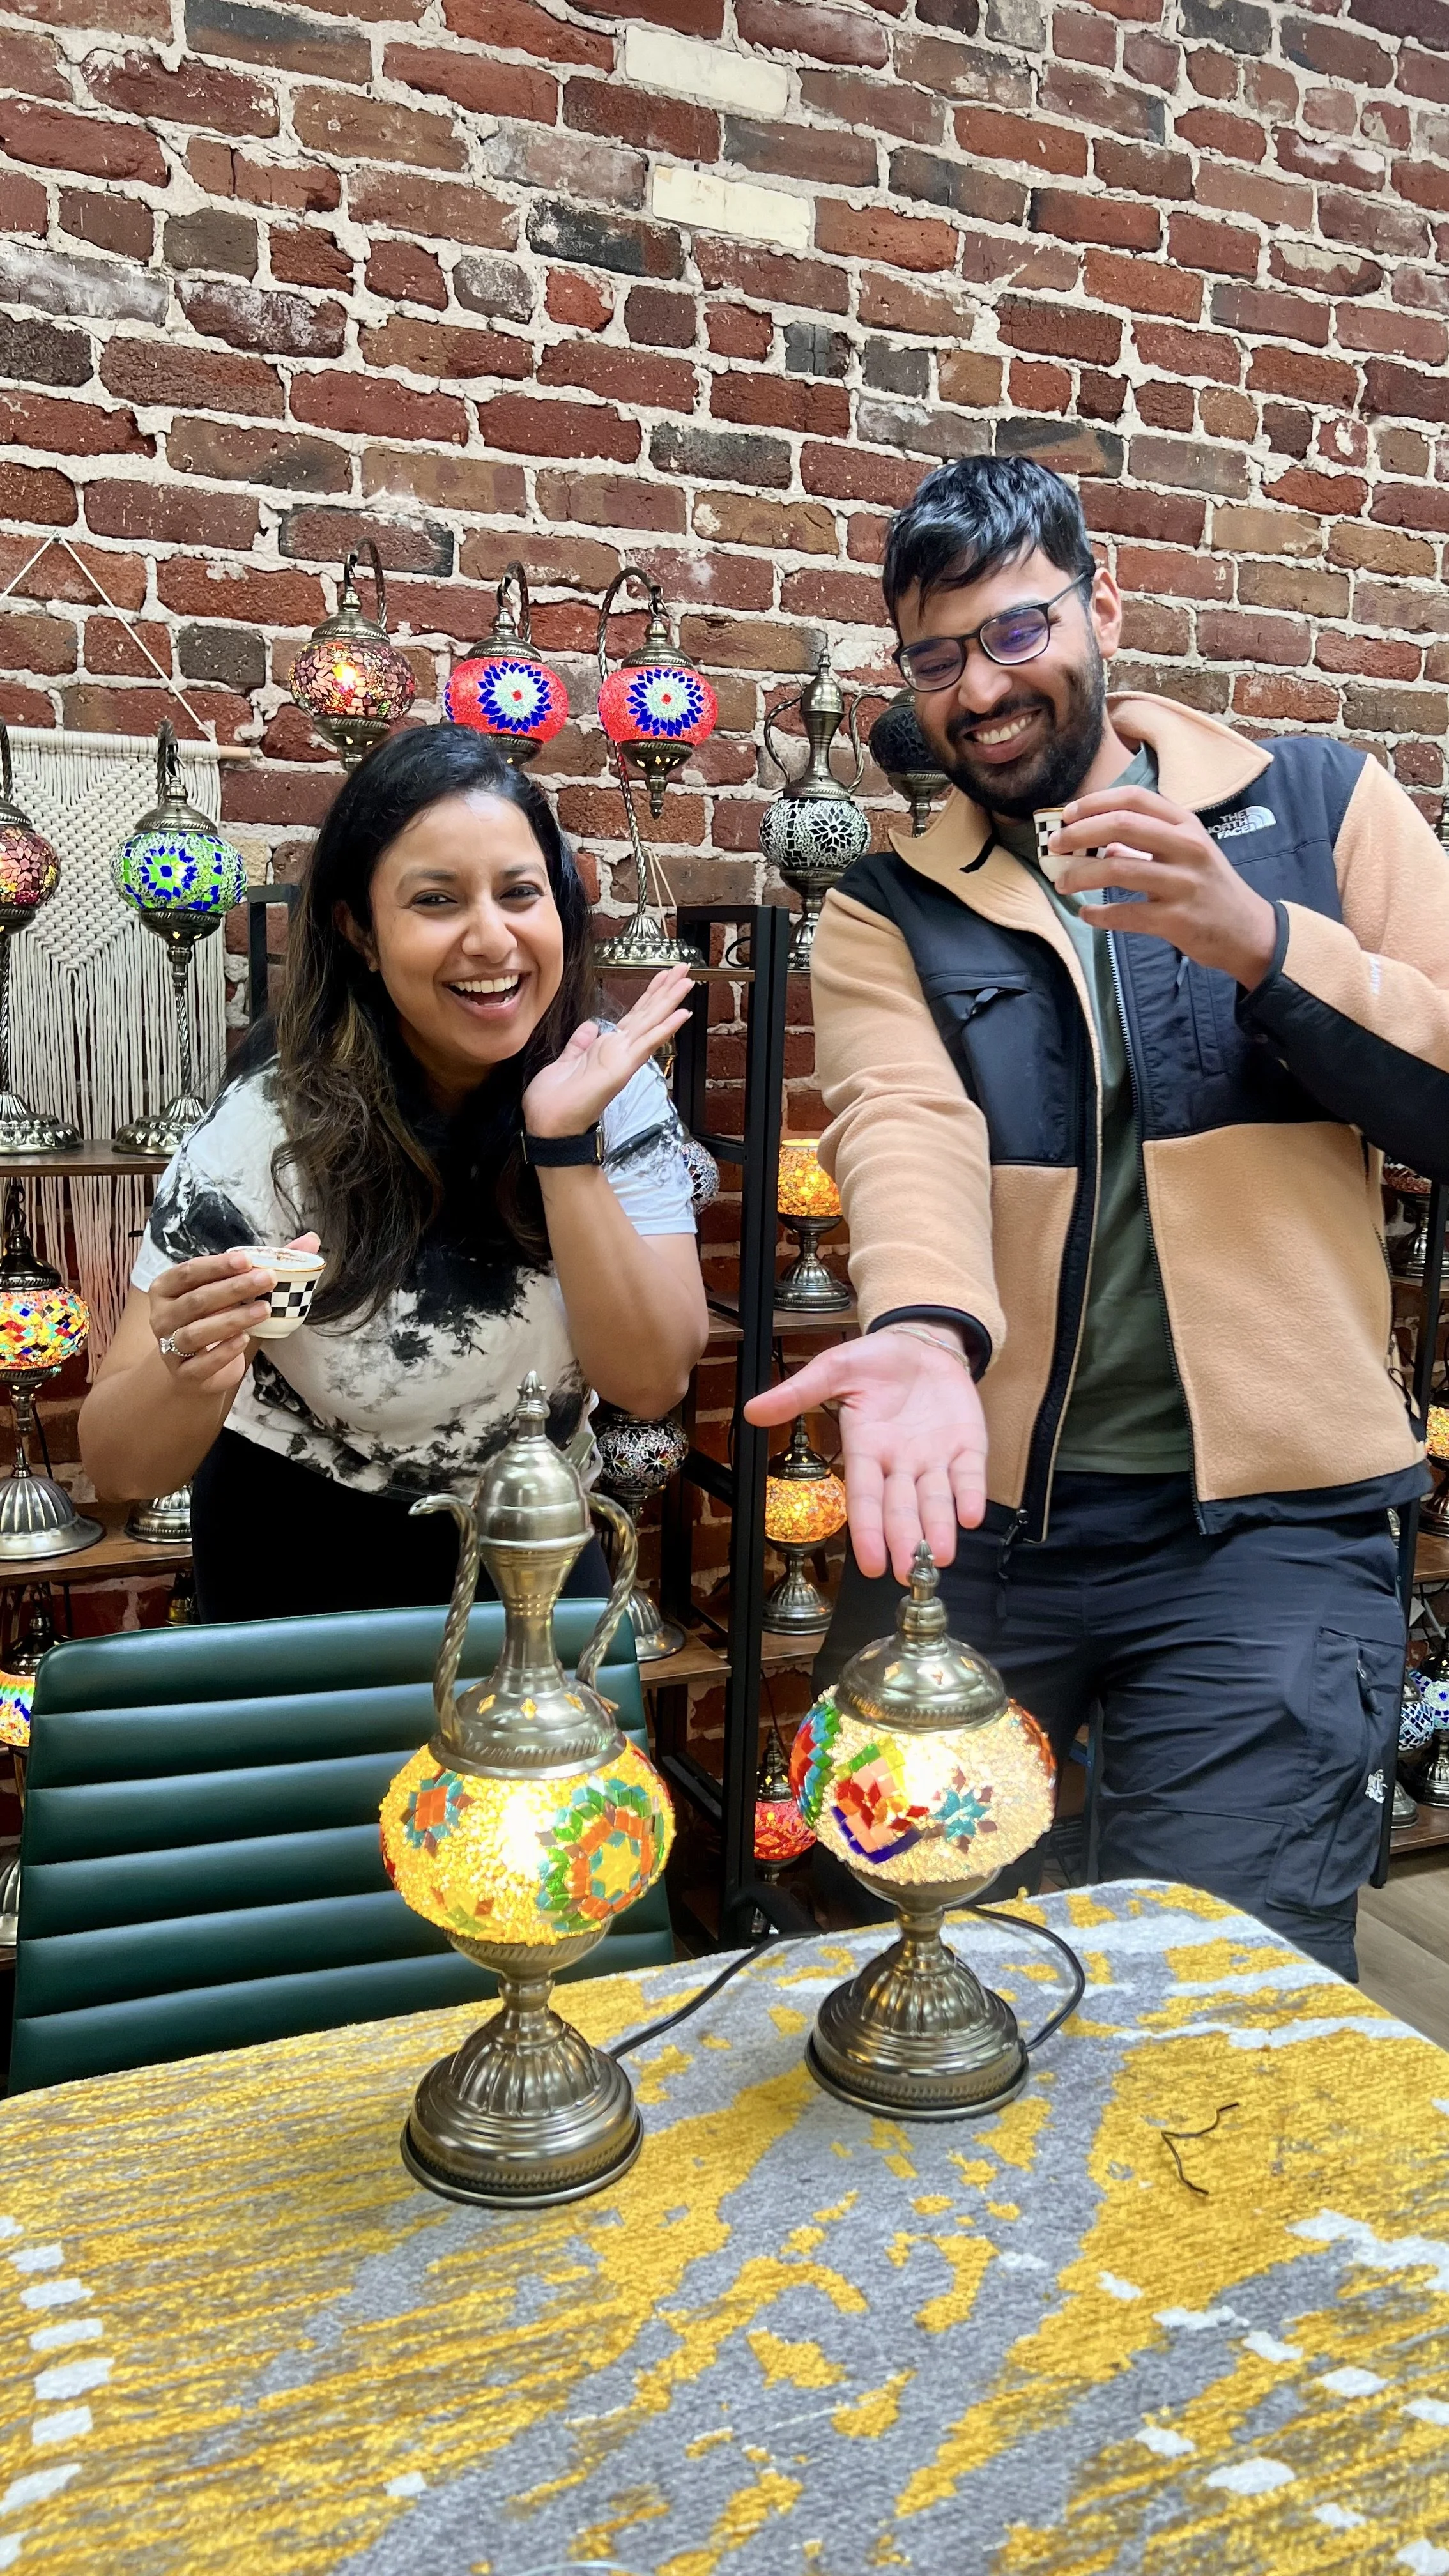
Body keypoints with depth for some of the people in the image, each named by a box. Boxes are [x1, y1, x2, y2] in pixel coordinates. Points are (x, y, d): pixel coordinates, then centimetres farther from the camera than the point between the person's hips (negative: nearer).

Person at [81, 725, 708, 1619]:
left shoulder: (613, 1084, -16)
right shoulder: (273, 1120, -23)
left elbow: (651, 1380, -22)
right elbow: (119, 1464, -23)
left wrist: (563, 1145, -32)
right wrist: (190, 1373, -45)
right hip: (306, 1552, -2)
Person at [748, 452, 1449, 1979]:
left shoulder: (1318, 807, 6)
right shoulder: (883, 913, 7)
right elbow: (903, 1131, -13)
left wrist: (1262, 944, -16)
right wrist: (923, 1330, -34)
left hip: (1263, 1524, -1)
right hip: (968, 1510, 2)